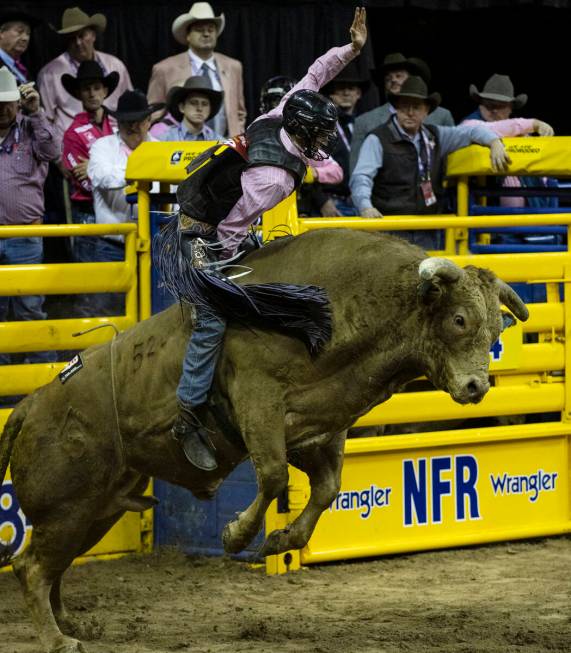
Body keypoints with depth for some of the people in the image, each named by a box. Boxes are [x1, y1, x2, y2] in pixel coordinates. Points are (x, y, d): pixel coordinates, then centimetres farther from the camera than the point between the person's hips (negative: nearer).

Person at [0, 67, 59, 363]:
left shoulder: (30, 129, 6)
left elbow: (50, 152, -13)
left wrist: (35, 113, -14)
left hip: (25, 239, -2)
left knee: (30, 306, 0)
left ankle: (42, 364, 7)